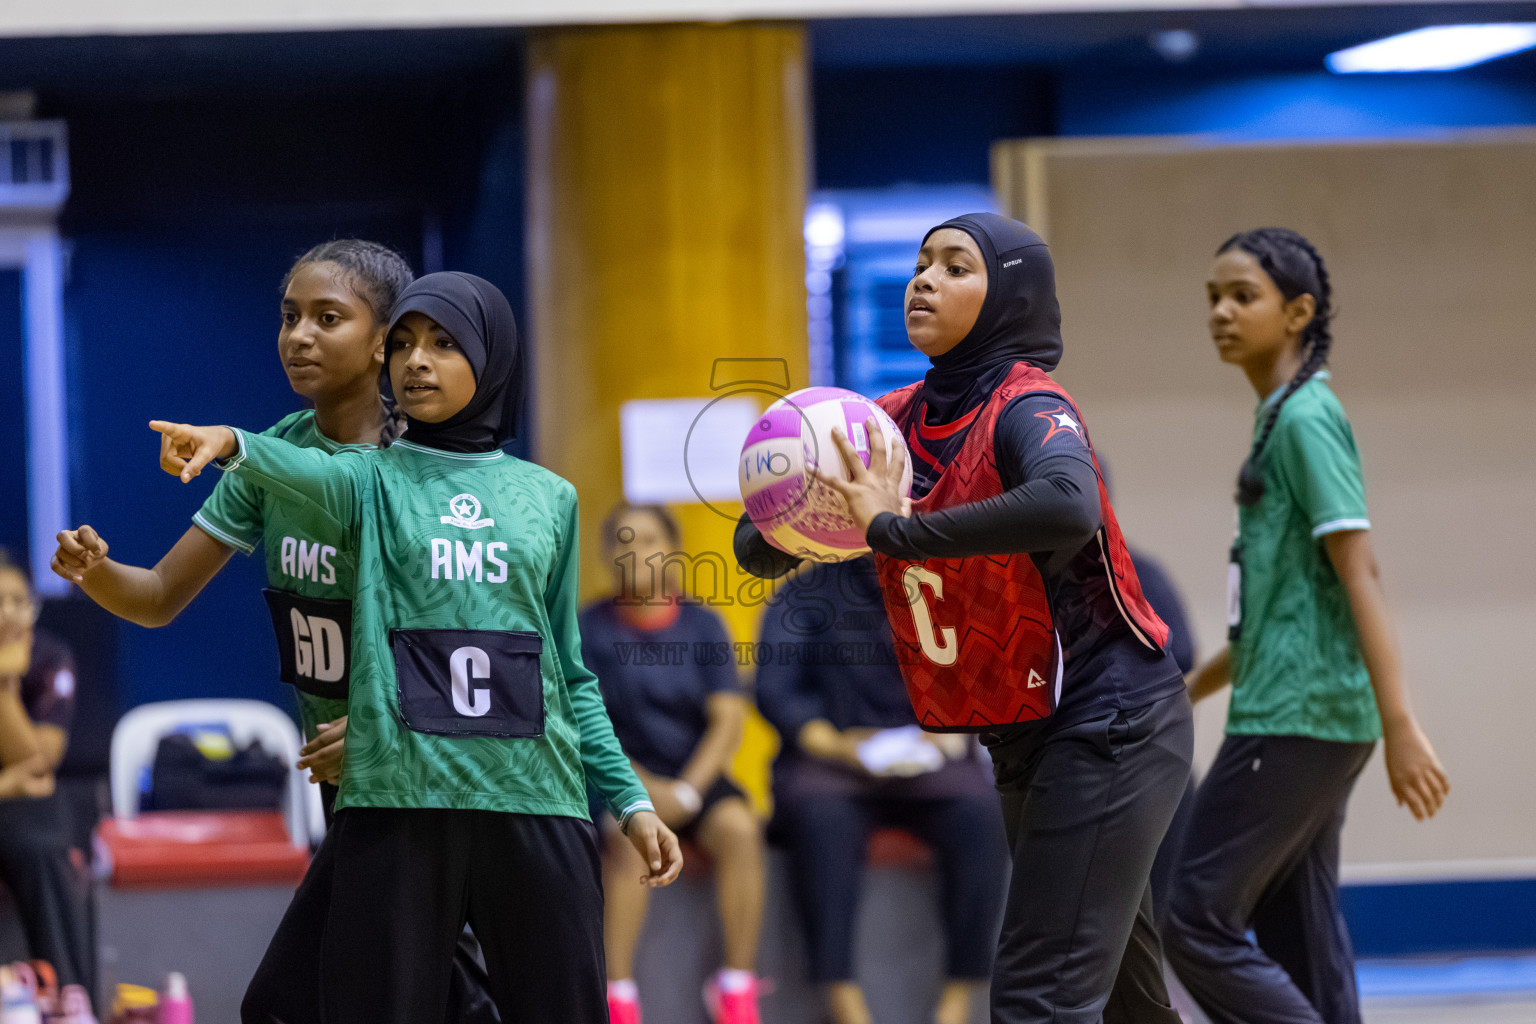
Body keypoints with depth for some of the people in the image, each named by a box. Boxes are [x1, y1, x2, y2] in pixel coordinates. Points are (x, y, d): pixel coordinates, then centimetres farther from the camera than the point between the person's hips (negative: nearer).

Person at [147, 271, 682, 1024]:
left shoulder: (548, 497, 14)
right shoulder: (373, 479, 6)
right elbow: (309, 473, -18)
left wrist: (630, 800, 13)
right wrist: (233, 446, -41)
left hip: (537, 801, 2)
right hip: (398, 798, -2)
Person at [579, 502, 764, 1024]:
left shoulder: (702, 624, 7)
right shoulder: (590, 627, 2)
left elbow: (728, 721, -1)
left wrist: (688, 791, -17)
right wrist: (640, 785, -18)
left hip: (695, 778, 2)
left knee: (739, 828, -30)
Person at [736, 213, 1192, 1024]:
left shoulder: (1026, 405, -16)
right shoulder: (898, 420, 4)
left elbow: (1066, 506, -41)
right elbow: (759, 550, 5)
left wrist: (893, 529, -34)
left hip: (1107, 724, -8)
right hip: (1022, 744, 8)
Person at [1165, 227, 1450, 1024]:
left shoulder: (1306, 418, -11)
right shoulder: (1277, 419, 17)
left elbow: (1358, 575, -18)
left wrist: (1399, 726, -23)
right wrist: (1194, 688, 29)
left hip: (1296, 721, -9)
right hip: (1295, 719, 9)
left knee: (1198, 921, -8)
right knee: (1299, 939, 8)